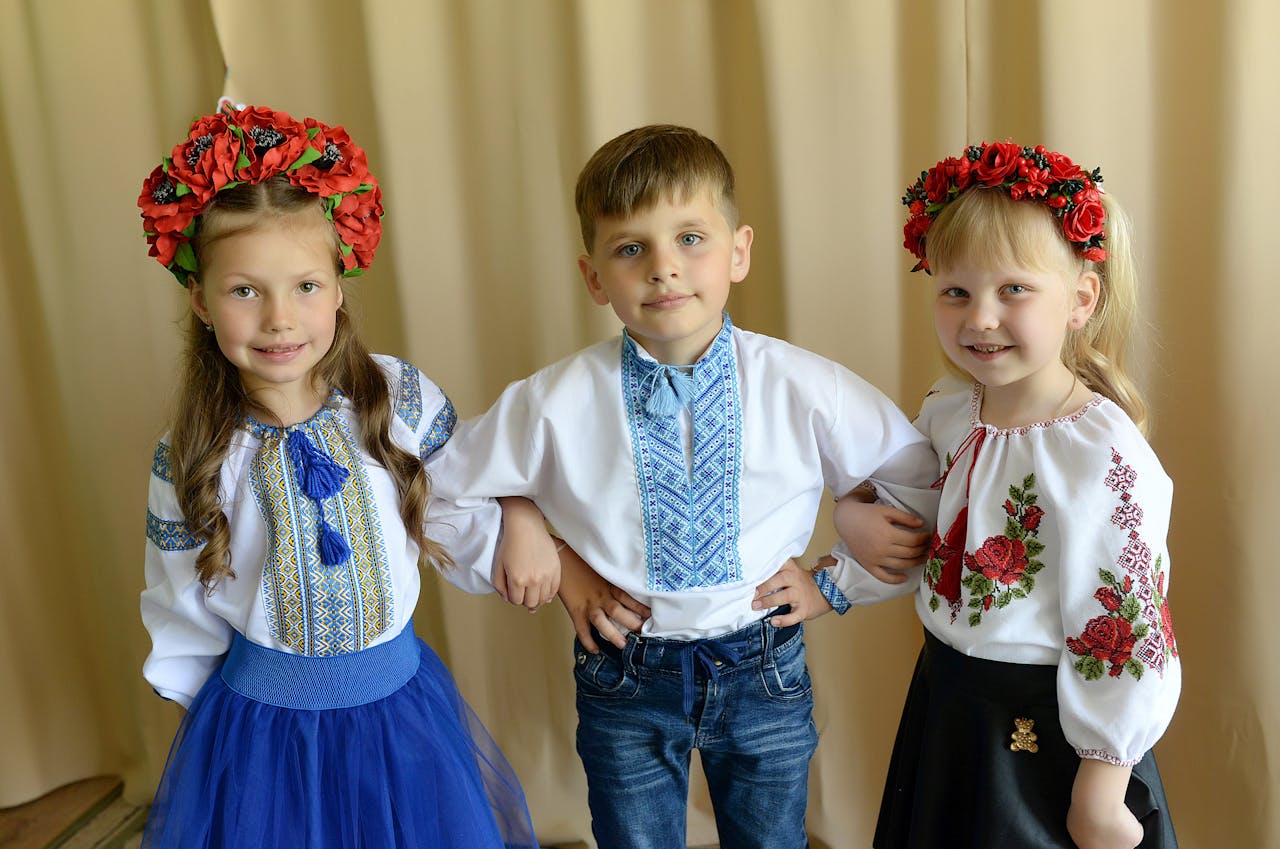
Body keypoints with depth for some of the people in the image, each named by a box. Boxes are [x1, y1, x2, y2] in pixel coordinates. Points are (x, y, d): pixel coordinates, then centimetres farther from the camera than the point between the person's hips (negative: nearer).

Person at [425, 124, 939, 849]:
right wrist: (555, 571, -5)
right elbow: (441, 497, -1)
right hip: (625, 680, 0)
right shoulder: (554, 405, -16)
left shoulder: (806, 389, -14)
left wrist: (837, 583, -2)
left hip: (766, 676, 1)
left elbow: (923, 484, -1)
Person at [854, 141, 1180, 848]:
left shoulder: (1102, 457, -25)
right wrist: (860, 519, -6)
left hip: (1046, 737, -7)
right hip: (943, 709, 7)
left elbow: (1124, 638, -21)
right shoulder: (947, 411, -3)